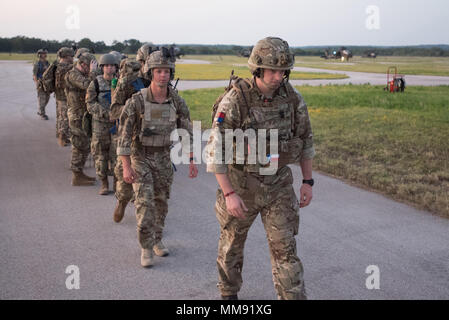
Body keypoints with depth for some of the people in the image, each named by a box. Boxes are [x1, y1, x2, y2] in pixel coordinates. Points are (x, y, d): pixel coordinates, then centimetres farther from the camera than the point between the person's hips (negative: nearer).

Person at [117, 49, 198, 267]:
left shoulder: (177, 102, -10)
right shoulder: (136, 101, -22)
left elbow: (187, 131, -1)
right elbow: (124, 134, -19)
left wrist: (192, 161, -5)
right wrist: (126, 167, -24)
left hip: (163, 157, 4)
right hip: (140, 157, -3)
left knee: (160, 201, 12)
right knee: (145, 203, -11)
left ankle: (156, 239, 31)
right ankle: (146, 249, 1)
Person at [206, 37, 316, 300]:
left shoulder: (293, 97, -9)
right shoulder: (234, 101, -22)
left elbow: (305, 138, 4)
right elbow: (216, 150, -20)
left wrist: (308, 182, 3)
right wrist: (229, 194, -24)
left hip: (278, 184, 2)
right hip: (241, 183, -2)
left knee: (285, 248, -1)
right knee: (232, 242, 17)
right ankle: (230, 294, 41)